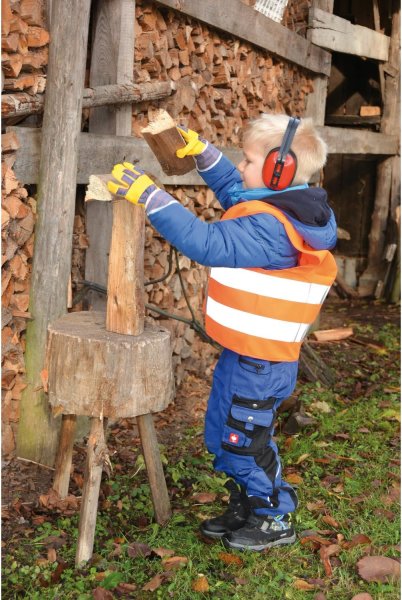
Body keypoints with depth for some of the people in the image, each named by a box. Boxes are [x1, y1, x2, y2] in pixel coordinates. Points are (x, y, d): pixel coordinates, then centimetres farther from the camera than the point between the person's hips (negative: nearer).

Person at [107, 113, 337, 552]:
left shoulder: (269, 227, -27)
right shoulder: (282, 211, 4)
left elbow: (207, 243, -33)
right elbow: (233, 190, 23)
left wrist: (150, 196, -32)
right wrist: (202, 153, 15)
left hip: (258, 361, -10)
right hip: (247, 352, 10)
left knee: (244, 440, 7)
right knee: (224, 435, 21)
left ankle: (275, 520, 26)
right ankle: (246, 508, 37)